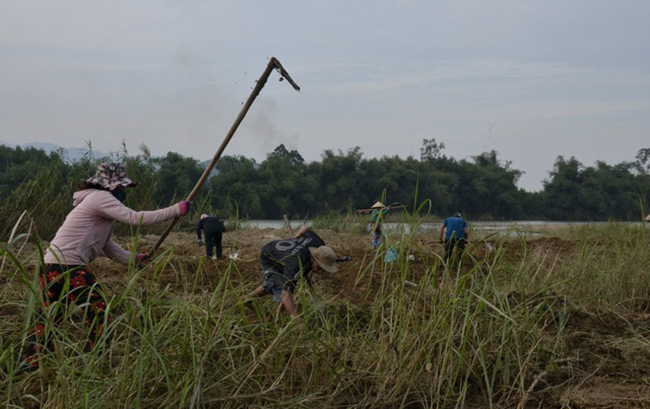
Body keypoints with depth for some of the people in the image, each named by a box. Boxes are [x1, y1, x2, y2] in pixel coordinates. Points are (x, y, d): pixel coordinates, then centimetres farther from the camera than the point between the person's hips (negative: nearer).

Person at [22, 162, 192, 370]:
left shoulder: (98, 201, 24)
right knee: (98, 314, -3)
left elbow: (107, 246, 25)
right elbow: (135, 218, -17)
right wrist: (176, 210, -14)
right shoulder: (100, 198, -7)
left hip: (52, 265, 10)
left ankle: (28, 367, 16)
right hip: (68, 266, -10)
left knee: (47, 321, 13)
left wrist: (131, 258, 14)